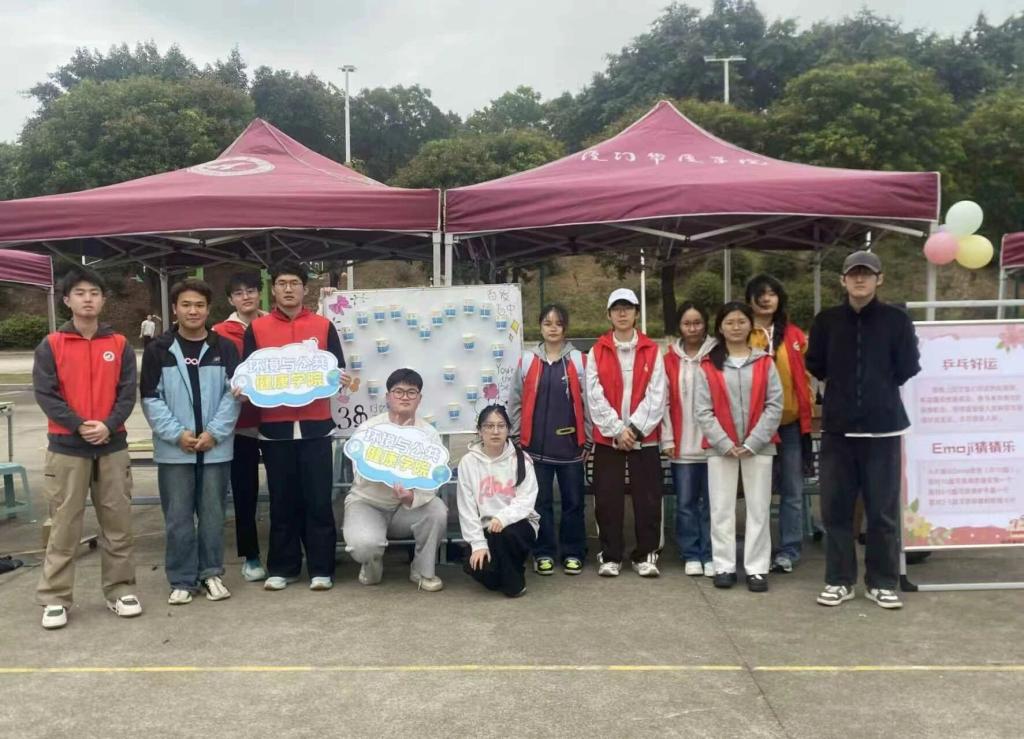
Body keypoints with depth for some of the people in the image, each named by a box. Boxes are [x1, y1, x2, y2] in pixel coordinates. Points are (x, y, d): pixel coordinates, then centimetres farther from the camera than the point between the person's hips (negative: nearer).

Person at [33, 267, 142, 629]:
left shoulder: (120, 345, 6)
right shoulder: (51, 345, 1)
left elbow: (128, 392, 2)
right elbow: (45, 393, -5)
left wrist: (108, 425, -14)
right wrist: (79, 425, -15)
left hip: (113, 446, 2)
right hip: (66, 447, -2)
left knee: (118, 522, 7)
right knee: (64, 525, 2)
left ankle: (120, 590, 18)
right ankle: (55, 598, 11)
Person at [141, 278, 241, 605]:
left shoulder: (225, 348, 5)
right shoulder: (158, 350, 3)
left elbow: (233, 394, 1)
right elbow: (151, 399, -1)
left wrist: (214, 432, -10)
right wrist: (177, 433, -12)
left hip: (216, 448, 1)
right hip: (173, 450, 0)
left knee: (212, 514, 9)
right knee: (178, 517, 5)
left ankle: (211, 573, 21)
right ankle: (182, 580, 16)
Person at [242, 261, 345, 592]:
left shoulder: (323, 326, 7)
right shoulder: (256, 329, 7)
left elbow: (339, 369, 7)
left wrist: (340, 379, -14)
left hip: (315, 425, 0)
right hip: (274, 426, 1)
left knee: (318, 499, 2)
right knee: (282, 500, 8)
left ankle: (321, 569, 10)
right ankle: (281, 568, 19)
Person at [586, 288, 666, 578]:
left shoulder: (652, 351, 4)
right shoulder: (597, 352, 3)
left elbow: (656, 396, -3)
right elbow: (595, 396, -4)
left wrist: (635, 428, -12)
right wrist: (617, 430, -11)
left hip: (644, 437, 0)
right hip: (607, 438, 0)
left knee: (648, 498, 3)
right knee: (607, 499, 3)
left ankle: (646, 555, 17)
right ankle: (610, 556, 15)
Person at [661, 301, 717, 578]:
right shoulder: (670, 359, 6)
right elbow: (665, 402, 5)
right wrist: (667, 439, -1)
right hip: (682, 445, 1)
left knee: (711, 502, 4)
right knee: (685, 503, 6)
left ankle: (710, 556, 15)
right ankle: (691, 556, 17)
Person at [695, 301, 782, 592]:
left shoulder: (765, 363, 3)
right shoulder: (708, 366, 2)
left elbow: (775, 405, -2)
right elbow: (703, 411, -2)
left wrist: (753, 442, -10)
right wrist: (724, 443, -10)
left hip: (758, 446, 0)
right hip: (720, 448, 0)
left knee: (759, 508, 4)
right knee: (721, 508, 4)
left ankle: (756, 568, 12)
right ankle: (724, 566, 14)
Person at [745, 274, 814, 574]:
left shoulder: (794, 336, 8)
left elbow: (804, 376, 11)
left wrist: (808, 414, 6)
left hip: (791, 422, 2)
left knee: (792, 490, 6)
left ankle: (789, 551, 16)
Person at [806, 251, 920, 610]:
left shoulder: (897, 320, 0)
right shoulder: (826, 321, 5)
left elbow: (907, 369, 1)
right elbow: (816, 367, 9)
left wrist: (878, 388, 8)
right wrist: (844, 386, 9)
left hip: (883, 426, -1)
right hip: (837, 426, 2)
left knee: (884, 509, 4)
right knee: (835, 507, 5)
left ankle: (882, 582, 18)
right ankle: (839, 580, 17)